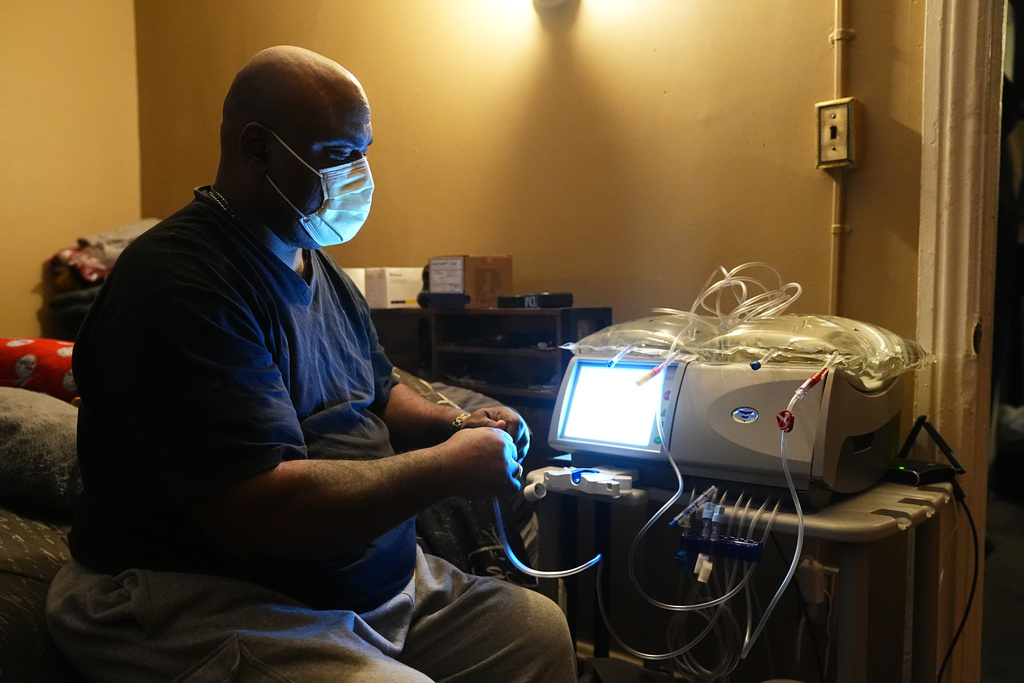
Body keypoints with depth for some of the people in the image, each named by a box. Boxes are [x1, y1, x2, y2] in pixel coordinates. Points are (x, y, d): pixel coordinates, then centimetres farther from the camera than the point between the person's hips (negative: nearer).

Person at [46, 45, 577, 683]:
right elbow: (260, 515, -28)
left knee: (542, 629, 5)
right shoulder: (178, 289, -22)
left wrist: (453, 425, 0)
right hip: (210, 604, -8)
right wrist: (446, 467, -19)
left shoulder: (321, 269, 10)